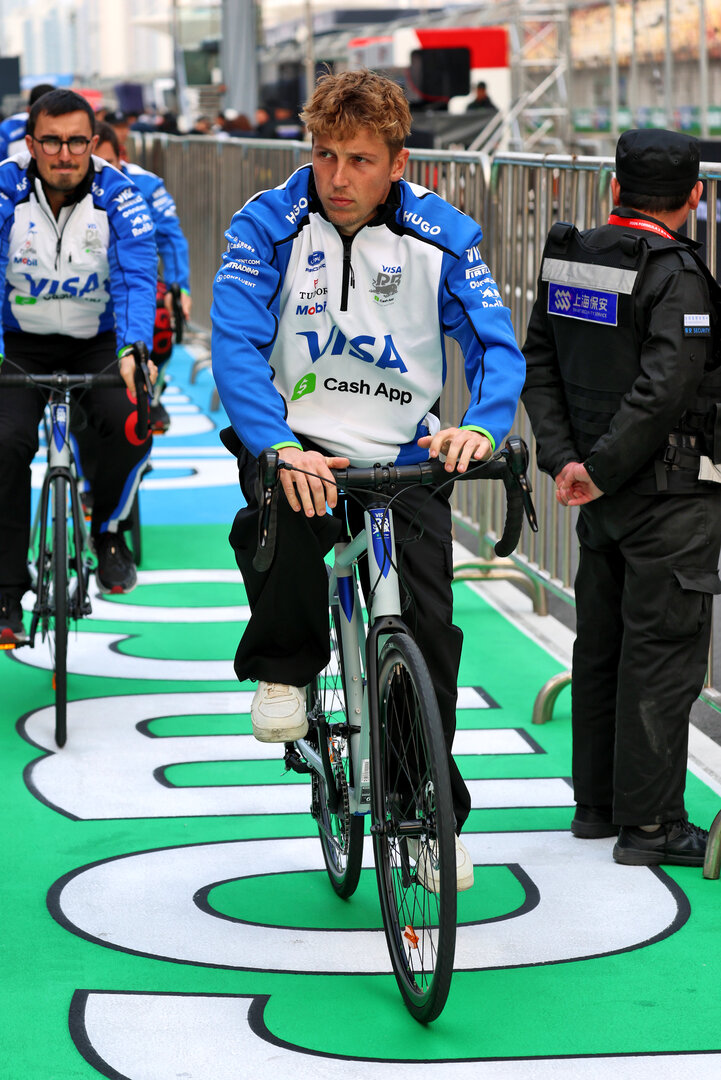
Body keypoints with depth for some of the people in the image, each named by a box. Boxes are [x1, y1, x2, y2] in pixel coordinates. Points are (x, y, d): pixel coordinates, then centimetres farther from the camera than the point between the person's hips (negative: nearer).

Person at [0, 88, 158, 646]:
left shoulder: (118, 195, -14)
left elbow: (136, 278, -24)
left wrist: (133, 350, -43)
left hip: (97, 343, 0)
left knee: (131, 422, -26)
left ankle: (108, 529, 5)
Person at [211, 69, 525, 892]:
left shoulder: (442, 237, -3)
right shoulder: (268, 226, -8)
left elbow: (496, 345, -7)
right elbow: (235, 343, -17)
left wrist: (480, 426, -29)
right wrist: (281, 448, -33)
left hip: (403, 458, 2)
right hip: (296, 443, -2)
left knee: (428, 628, -5)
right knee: (286, 517, -35)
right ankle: (283, 670, -5)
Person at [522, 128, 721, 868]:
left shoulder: (567, 260, 6)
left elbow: (539, 365, 5)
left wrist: (564, 459, -1)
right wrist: (601, 469, -18)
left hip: (604, 493, 8)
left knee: (600, 646, 16)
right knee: (661, 654, -2)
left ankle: (595, 803, 25)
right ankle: (650, 823, 1)